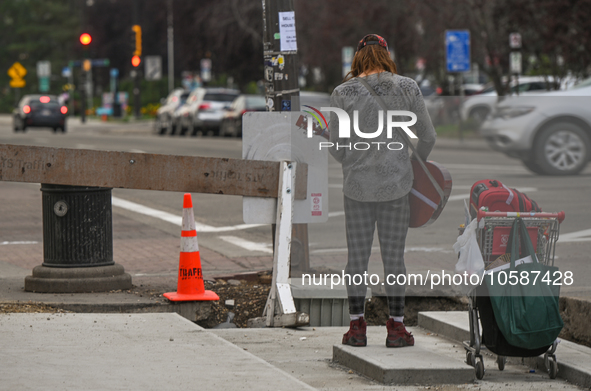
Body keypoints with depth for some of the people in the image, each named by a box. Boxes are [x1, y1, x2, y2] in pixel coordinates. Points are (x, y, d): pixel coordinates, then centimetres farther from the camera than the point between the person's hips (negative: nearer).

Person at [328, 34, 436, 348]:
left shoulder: (343, 93, -3)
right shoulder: (407, 88, -2)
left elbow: (336, 146, 1)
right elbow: (427, 137, 5)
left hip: (356, 185, 0)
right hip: (396, 184, 0)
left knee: (357, 254, 8)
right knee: (394, 254, 7)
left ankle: (356, 326, 13)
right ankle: (396, 327, 11)